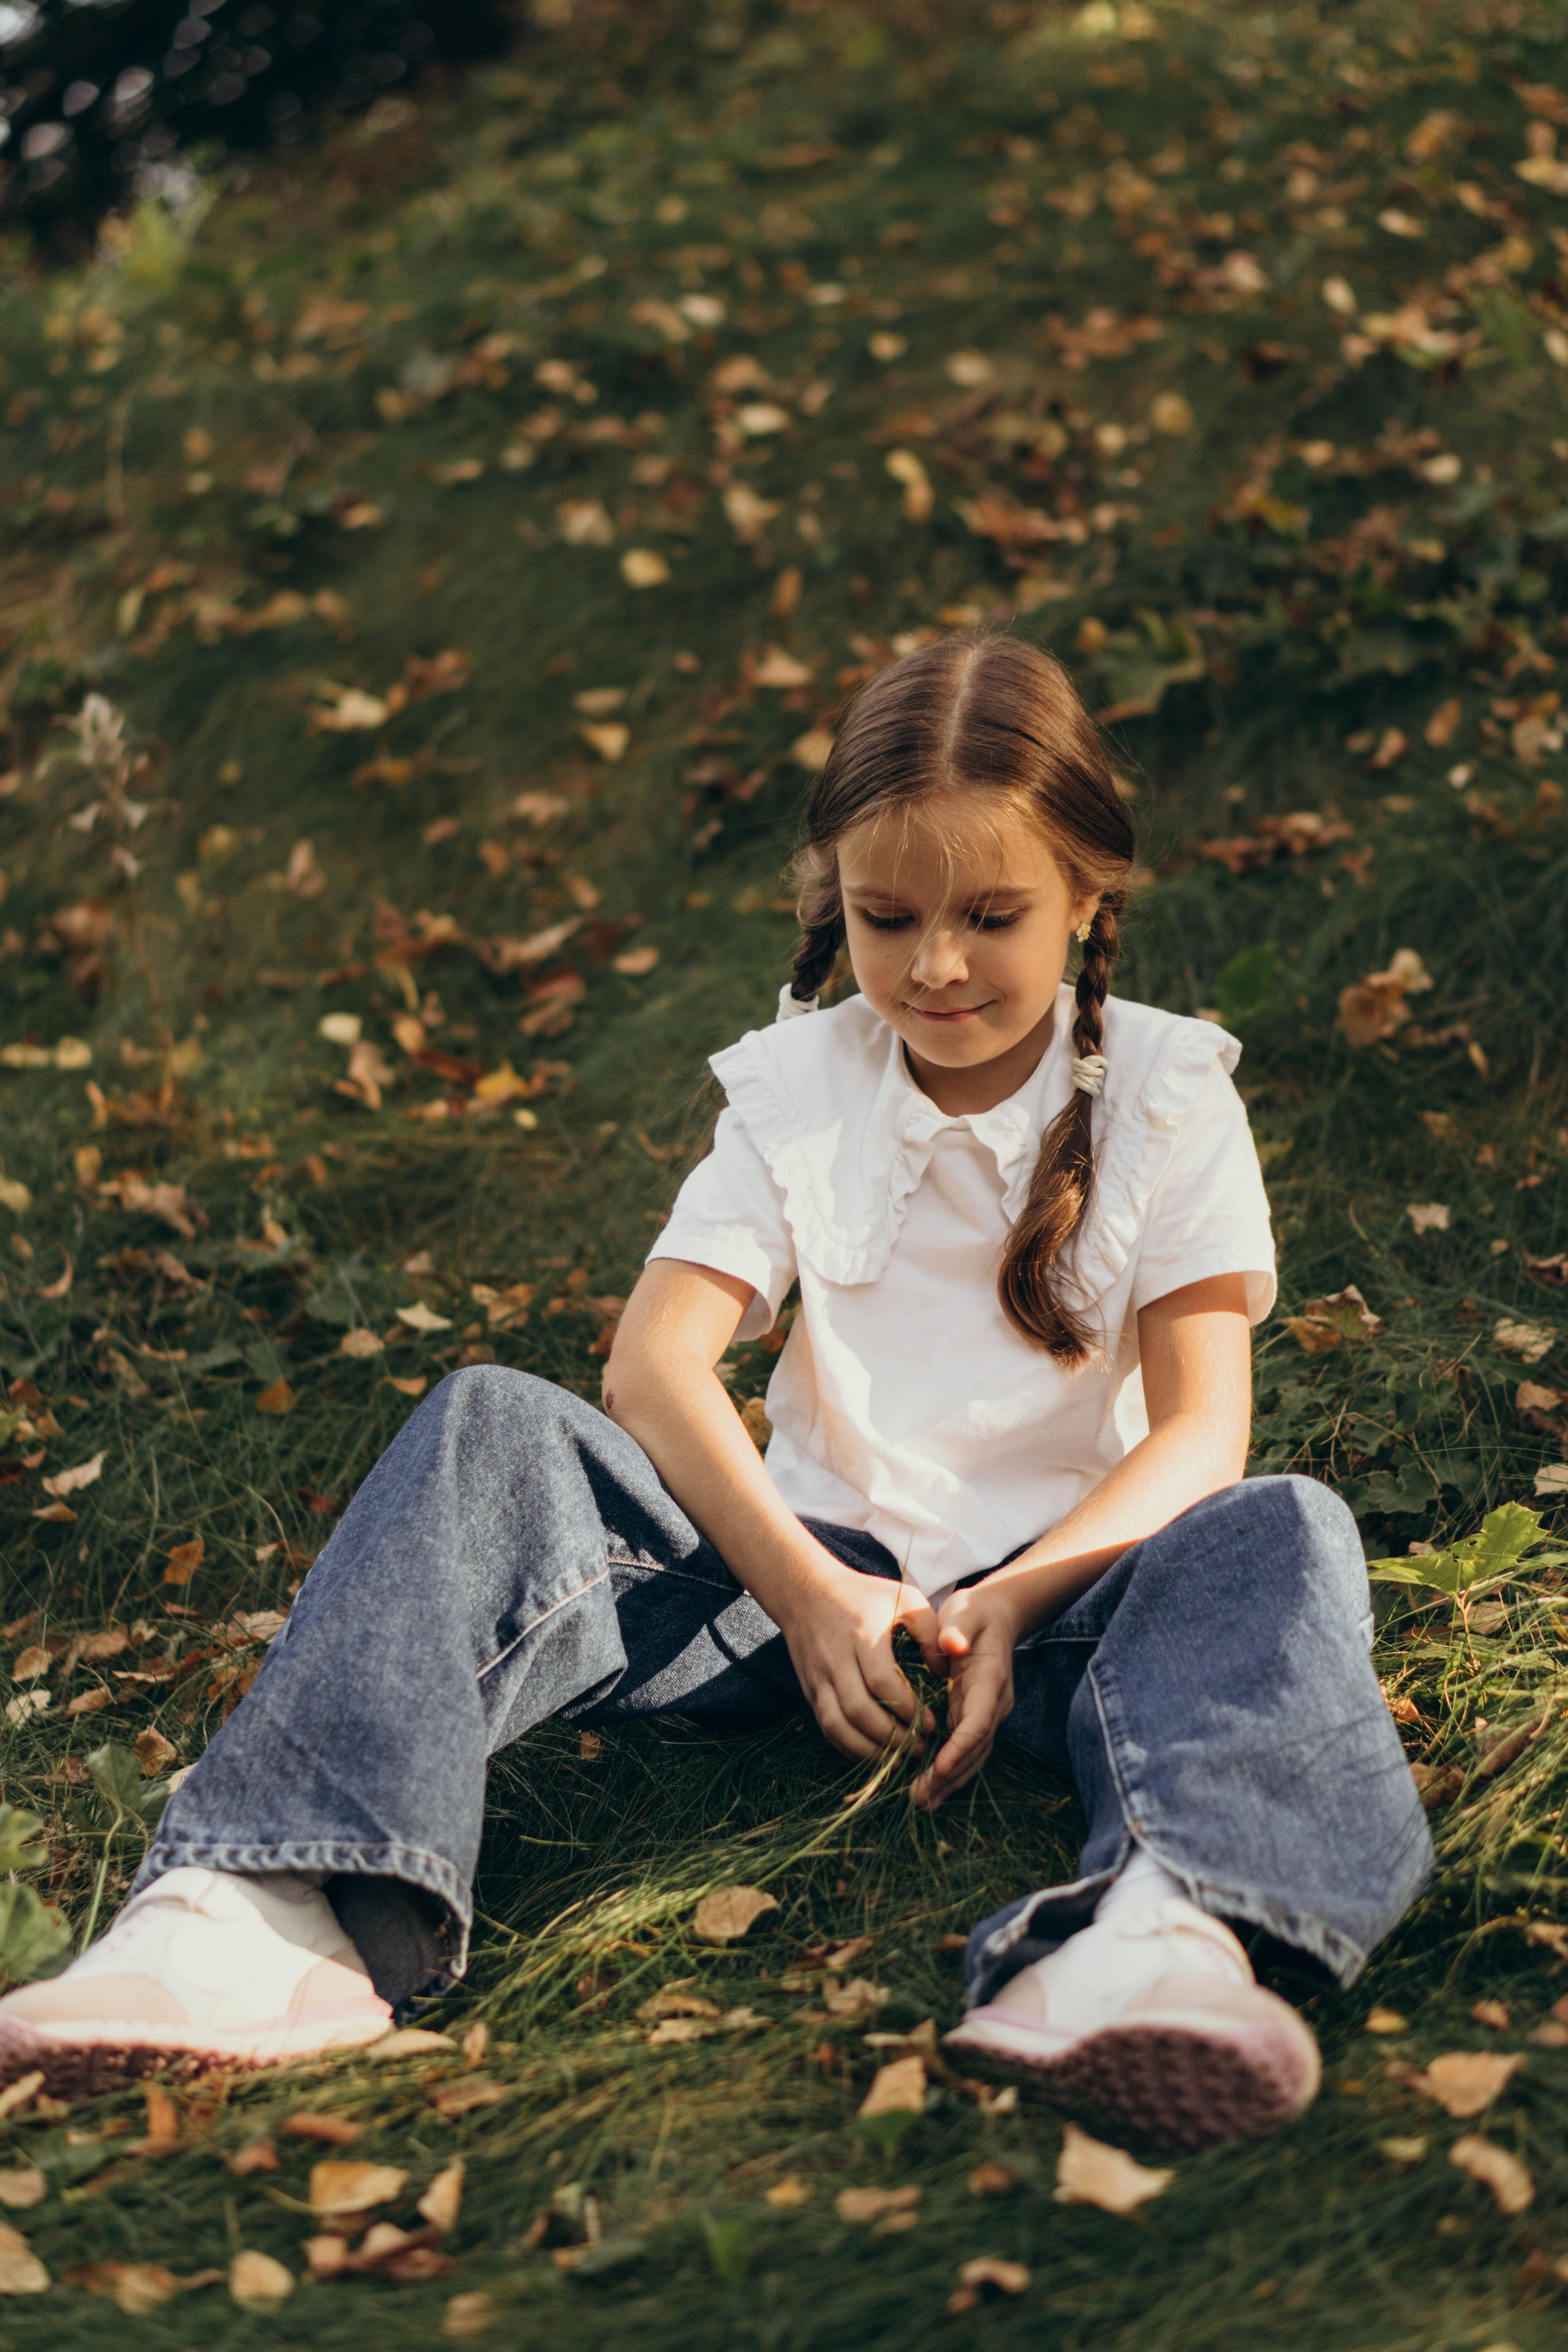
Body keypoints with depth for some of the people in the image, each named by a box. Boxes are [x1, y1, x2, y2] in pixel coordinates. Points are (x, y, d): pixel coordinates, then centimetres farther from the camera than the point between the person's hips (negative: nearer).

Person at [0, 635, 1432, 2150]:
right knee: (493, 1433, -21)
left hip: (1064, 1582, -1)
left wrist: (1007, 1602, -24)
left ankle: (1156, 1929, -65)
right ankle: (282, 1912, -40)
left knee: (1282, 1532, -33)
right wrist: (808, 1592, -21)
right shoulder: (797, 1089, 6)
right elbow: (655, 1365, -5)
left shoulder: (1167, 1095, 1)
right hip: (807, 1571, 2)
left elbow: (1201, 1428, -7)